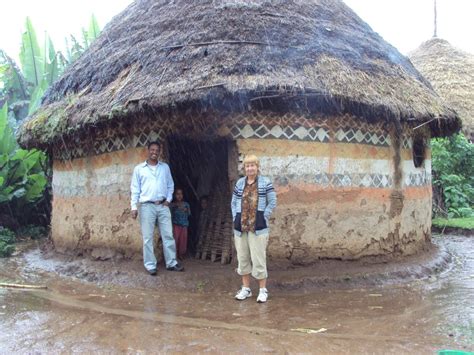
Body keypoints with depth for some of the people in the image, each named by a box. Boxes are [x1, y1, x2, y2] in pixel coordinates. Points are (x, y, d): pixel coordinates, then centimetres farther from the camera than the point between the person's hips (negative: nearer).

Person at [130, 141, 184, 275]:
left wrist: (168, 199, 1)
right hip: (147, 206, -2)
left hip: (163, 206, 3)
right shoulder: (139, 169, 3)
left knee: (168, 235, 4)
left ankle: (171, 263, 13)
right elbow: (135, 189, 1)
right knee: (148, 237, 1)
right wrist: (134, 207, -5)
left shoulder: (165, 167, 10)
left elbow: (170, 185, 15)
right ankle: (150, 265, 9)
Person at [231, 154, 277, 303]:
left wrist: (263, 217, -7)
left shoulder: (265, 182, -2)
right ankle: (246, 288, 23)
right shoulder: (240, 183, 10)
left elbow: (272, 202, -2)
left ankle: (263, 290, 10)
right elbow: (233, 202, 13)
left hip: (258, 227, -4)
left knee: (258, 259, -3)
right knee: (242, 258, 10)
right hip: (241, 226, 4)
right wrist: (236, 218, 2)